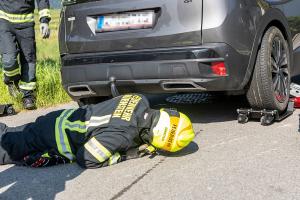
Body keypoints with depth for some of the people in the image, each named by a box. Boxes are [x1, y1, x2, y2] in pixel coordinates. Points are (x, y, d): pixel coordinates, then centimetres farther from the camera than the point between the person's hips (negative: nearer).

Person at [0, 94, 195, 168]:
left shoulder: (141, 100, -12)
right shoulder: (124, 133, -34)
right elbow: (85, 159, -23)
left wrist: (138, 144, -6)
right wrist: (127, 155, -18)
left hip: (66, 118, 8)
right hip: (56, 135, -8)